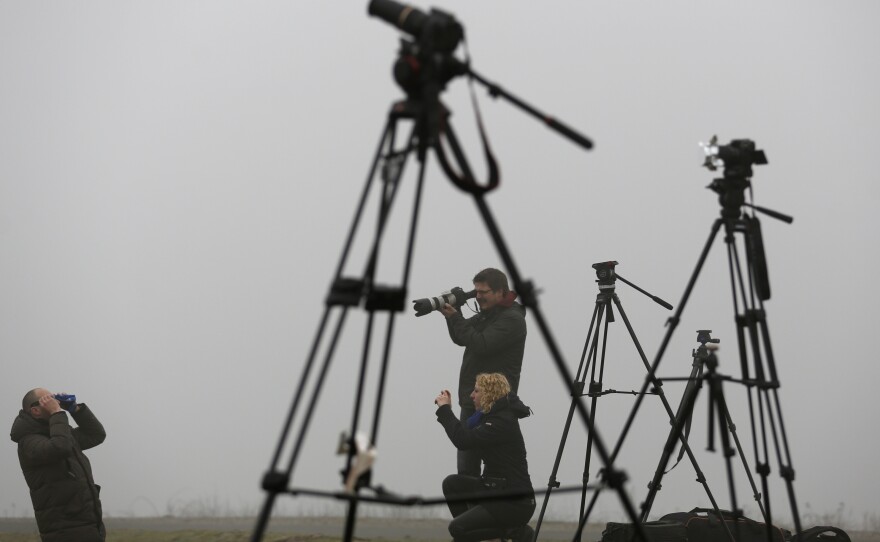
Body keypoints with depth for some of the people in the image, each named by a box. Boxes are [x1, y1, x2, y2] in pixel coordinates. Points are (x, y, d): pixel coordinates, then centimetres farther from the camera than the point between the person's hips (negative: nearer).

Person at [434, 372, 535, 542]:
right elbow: (467, 435, 22)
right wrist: (445, 410, 12)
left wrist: (444, 409, -15)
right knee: (452, 483, 5)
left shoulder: (503, 422, -19)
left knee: (457, 528, -14)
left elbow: (463, 440, -26)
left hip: (516, 502, -10)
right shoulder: (493, 416, 11)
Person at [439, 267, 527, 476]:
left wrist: (455, 317, -16)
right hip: (471, 403, 9)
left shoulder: (511, 319, -13)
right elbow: (461, 339, 19)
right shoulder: (486, 314, 16)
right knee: (467, 467, 9)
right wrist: (451, 316, 2)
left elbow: (481, 345, -22)